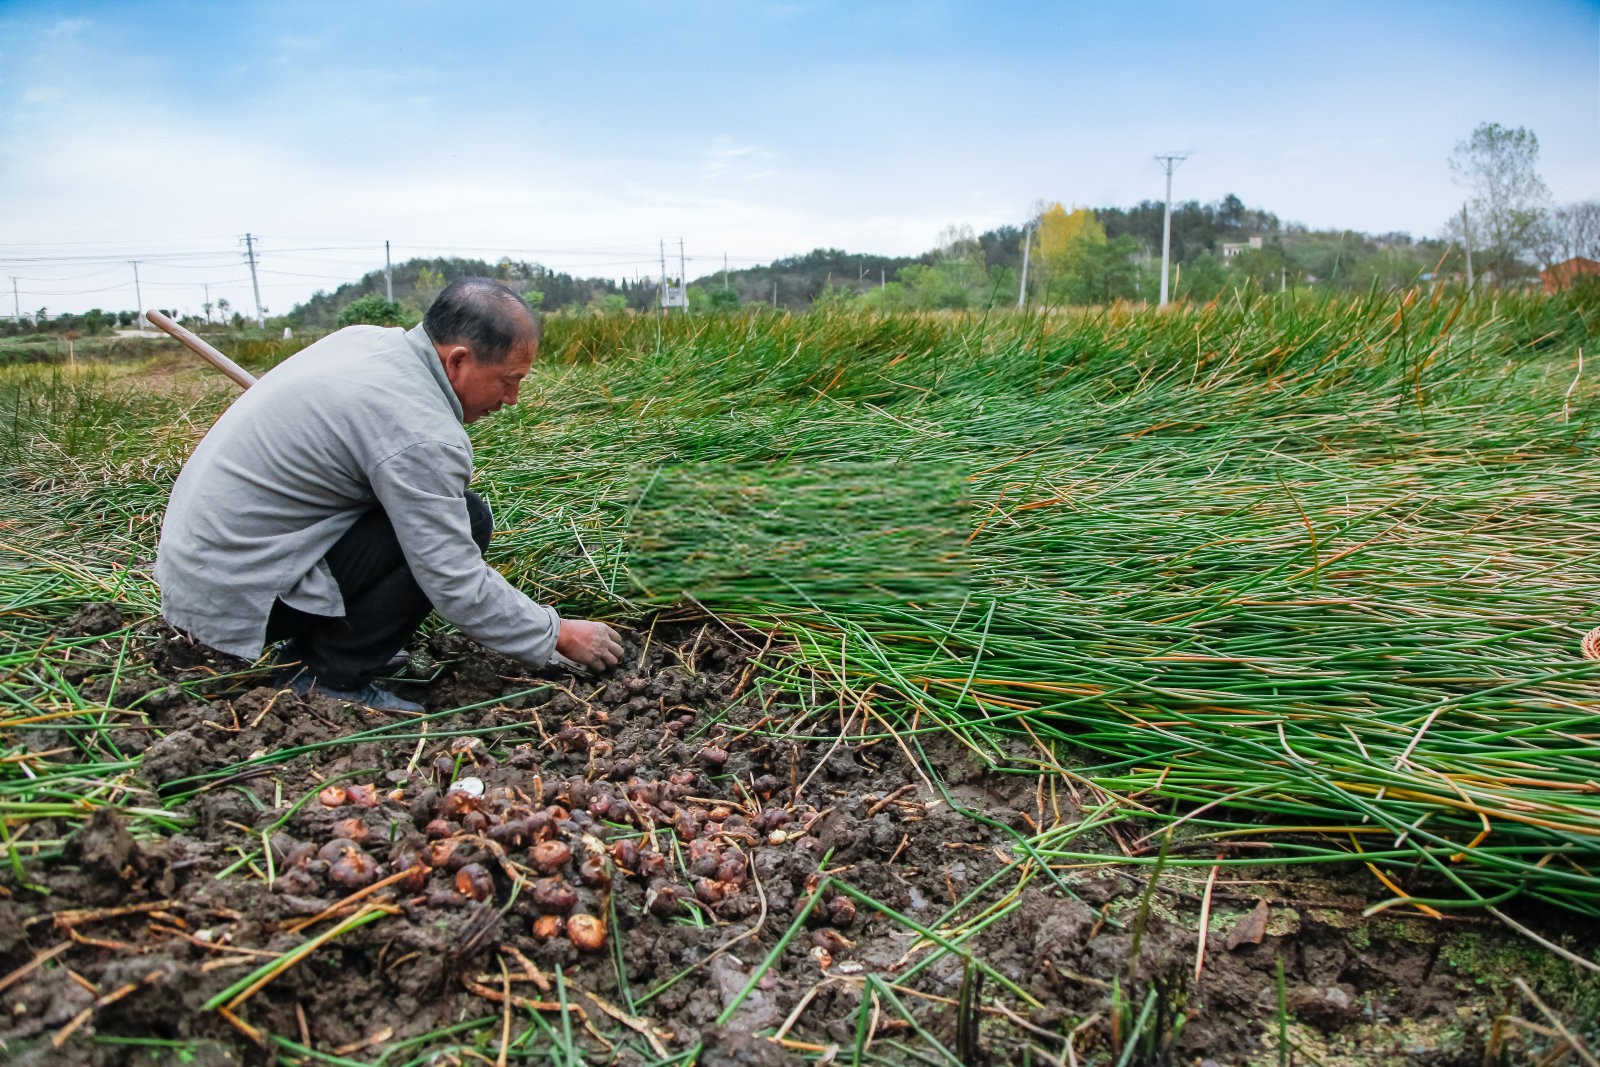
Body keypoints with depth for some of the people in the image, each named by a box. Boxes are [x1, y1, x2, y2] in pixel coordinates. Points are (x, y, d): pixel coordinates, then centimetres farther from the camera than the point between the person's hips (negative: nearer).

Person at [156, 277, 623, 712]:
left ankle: (314, 642, 15)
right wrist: (558, 634, -9)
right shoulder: (422, 432, -24)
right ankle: (333, 682, -7)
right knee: (465, 519, -15)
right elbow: (459, 589, -22)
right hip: (236, 590, -9)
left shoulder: (367, 338, 2)